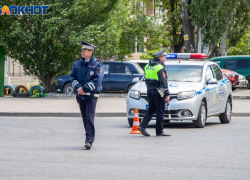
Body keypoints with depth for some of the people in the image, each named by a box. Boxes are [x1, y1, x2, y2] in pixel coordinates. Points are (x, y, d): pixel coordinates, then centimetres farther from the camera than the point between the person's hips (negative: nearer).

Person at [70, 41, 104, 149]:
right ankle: (90, 139, 21)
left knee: (90, 117, -13)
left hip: (91, 95, -5)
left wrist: (84, 89, -18)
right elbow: (72, 77, 6)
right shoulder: (77, 64, 10)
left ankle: (89, 140, -15)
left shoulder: (97, 64, -4)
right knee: (84, 118, 9)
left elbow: (97, 80, -13)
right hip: (80, 95, 5)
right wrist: (78, 88, -13)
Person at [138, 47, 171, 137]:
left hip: (149, 90, 8)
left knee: (151, 109, 14)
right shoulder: (160, 67, -14)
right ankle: (159, 131, 2)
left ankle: (142, 126, -1)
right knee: (160, 111, -1)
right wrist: (167, 94, -17)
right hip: (158, 91, -8)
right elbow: (163, 82, -17)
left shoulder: (148, 66, 11)